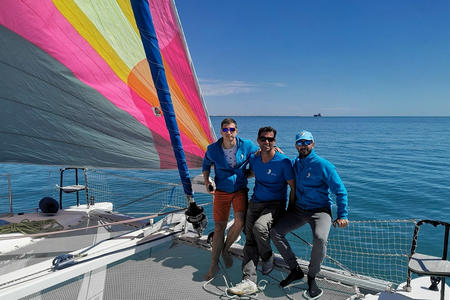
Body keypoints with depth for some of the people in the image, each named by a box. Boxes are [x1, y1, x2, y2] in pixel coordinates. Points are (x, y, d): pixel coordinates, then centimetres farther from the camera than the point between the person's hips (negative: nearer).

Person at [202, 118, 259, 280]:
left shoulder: (247, 145, -9)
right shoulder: (212, 149, -8)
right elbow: (206, 165, 11)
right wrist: (207, 182, -4)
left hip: (240, 189, 0)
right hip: (221, 191, 0)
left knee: (240, 221, -20)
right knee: (219, 227, 1)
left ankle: (226, 249, 10)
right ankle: (214, 265, 18)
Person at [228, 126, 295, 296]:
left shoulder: (283, 162, -13)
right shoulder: (254, 159, 2)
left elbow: (293, 188, -6)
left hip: (275, 204, -5)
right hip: (255, 202, 5)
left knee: (259, 227, -31)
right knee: (250, 240, -5)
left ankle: (268, 258, 0)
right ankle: (249, 281, -5)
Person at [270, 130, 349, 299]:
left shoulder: (323, 165, -11)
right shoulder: (294, 164, 6)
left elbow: (340, 191, -7)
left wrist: (342, 215, -10)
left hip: (320, 210, -5)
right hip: (298, 210, 6)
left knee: (320, 238, -32)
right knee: (275, 232, -9)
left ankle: (312, 277, -5)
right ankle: (295, 270, 7)